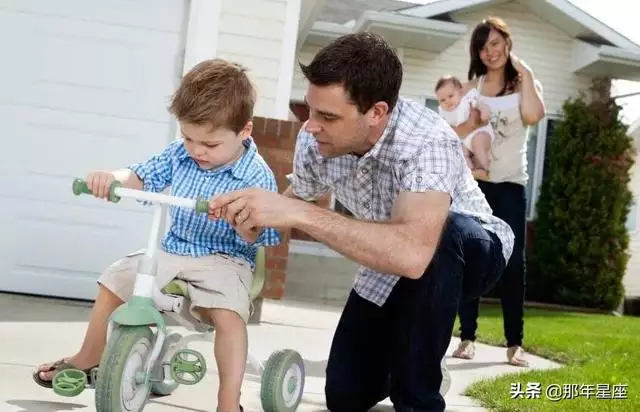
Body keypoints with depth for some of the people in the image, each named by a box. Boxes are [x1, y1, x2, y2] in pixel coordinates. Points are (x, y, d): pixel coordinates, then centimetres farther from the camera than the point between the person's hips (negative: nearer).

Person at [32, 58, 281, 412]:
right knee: (111, 284, 3)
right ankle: (87, 359, 26)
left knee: (229, 315, -32)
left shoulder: (257, 176, -17)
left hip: (224, 259, -6)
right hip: (172, 249, 6)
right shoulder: (179, 153, -1)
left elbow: (256, 238, -21)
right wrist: (112, 177, -19)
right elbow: (141, 177, 4)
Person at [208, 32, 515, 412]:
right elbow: (296, 202, 2)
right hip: (393, 260, 5)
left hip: (469, 251, -5)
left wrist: (299, 214, -53)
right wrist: (248, 213, -20)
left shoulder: (428, 143, -38)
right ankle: (411, 359, 35)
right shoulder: (315, 140, -19)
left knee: (436, 242, -40)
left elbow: (413, 253, -55)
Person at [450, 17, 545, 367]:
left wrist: (524, 72, -11)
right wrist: (470, 123, -18)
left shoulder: (525, 84, 6)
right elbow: (451, 129, 2)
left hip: (510, 185, -1)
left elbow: (533, 116, -16)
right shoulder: (471, 86, 10)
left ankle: (514, 342, 2)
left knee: (513, 261, -2)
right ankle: (467, 337, 7)